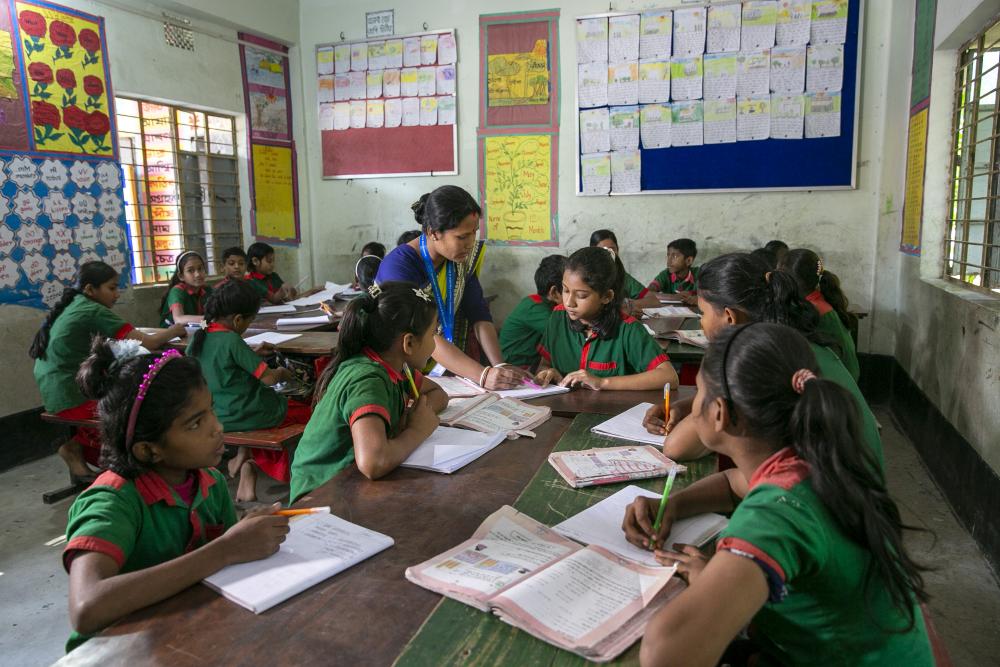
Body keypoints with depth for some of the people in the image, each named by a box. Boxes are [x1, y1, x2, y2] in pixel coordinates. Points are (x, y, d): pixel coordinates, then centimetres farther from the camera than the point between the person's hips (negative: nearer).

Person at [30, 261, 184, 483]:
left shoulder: (70, 307, 12)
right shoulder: (94, 311, -15)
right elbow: (147, 343, -18)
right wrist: (178, 329, -1)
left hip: (53, 394, 10)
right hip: (74, 398, -10)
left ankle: (78, 449, 18)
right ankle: (77, 448, 8)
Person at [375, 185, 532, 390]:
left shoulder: (463, 258, -1)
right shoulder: (398, 266, -20)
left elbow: (479, 314, -6)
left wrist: (499, 366, -21)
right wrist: (483, 375, -37)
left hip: (446, 372, 5)